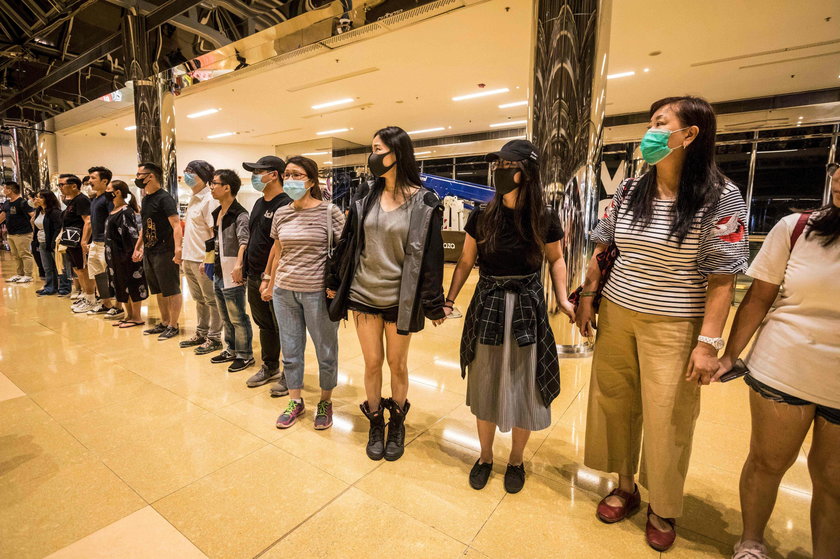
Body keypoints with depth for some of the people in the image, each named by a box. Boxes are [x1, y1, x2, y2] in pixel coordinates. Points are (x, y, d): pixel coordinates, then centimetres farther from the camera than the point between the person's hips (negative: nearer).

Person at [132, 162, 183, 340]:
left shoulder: (164, 198, -12)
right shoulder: (146, 199, 15)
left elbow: (176, 225, -21)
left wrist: (178, 249, -32)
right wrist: (138, 247, 25)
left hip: (165, 252, -9)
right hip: (149, 252, 9)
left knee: (172, 290, -1)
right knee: (159, 291, 15)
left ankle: (173, 326, 8)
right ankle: (164, 323, 25)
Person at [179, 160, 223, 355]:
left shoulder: (209, 200, -13)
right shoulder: (193, 199, 14)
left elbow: (215, 233, -17)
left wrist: (207, 259, -20)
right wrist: (184, 253, 17)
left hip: (202, 260, -9)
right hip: (190, 258, 9)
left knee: (211, 300, 2)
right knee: (199, 299, 17)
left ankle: (214, 338, 12)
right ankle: (201, 334, 29)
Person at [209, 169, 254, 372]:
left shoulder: (239, 214, -15)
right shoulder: (217, 213, 13)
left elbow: (244, 241, -28)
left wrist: (238, 264, -40)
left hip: (232, 274, -9)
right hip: (218, 273, 9)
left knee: (238, 318, 1)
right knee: (226, 317, 18)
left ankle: (245, 355, 14)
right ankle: (231, 350, 32)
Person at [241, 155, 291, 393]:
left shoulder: (286, 205, -15)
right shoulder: (259, 203, 14)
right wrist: (245, 268, 16)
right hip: (255, 277, 9)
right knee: (264, 325, 19)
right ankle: (269, 367, 34)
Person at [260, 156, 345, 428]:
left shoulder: (329, 212, -8)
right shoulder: (281, 214, 7)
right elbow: (278, 252, 17)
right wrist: (270, 283, 19)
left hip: (317, 292, -5)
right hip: (284, 291, 5)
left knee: (326, 351, 9)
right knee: (290, 351, 14)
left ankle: (325, 402, 29)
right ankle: (295, 401, 32)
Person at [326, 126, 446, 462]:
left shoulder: (423, 202, -8)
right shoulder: (366, 200, 4)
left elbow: (431, 254, -9)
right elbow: (348, 244, 10)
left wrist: (434, 304, -9)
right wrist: (336, 282, 11)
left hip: (400, 298, -3)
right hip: (364, 294, 3)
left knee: (397, 363, 10)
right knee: (372, 362, 11)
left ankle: (397, 424, 32)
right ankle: (375, 424, 31)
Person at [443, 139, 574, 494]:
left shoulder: (545, 220, -6)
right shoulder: (481, 217, -4)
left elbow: (556, 260, 7)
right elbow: (465, 262, 5)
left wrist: (563, 299, -6)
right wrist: (449, 300, -1)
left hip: (526, 309, -1)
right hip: (487, 306, 1)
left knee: (523, 389, 9)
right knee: (485, 386, 12)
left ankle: (516, 460, 35)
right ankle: (485, 456, 35)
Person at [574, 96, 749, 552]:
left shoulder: (720, 198, -9)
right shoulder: (629, 190, 4)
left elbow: (722, 279, -11)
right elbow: (601, 249, 10)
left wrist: (708, 343, -14)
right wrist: (587, 297, 5)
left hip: (673, 326, -4)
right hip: (616, 314, 5)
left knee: (666, 419, 8)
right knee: (615, 404, 13)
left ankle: (662, 509, 33)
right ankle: (625, 487, 36)